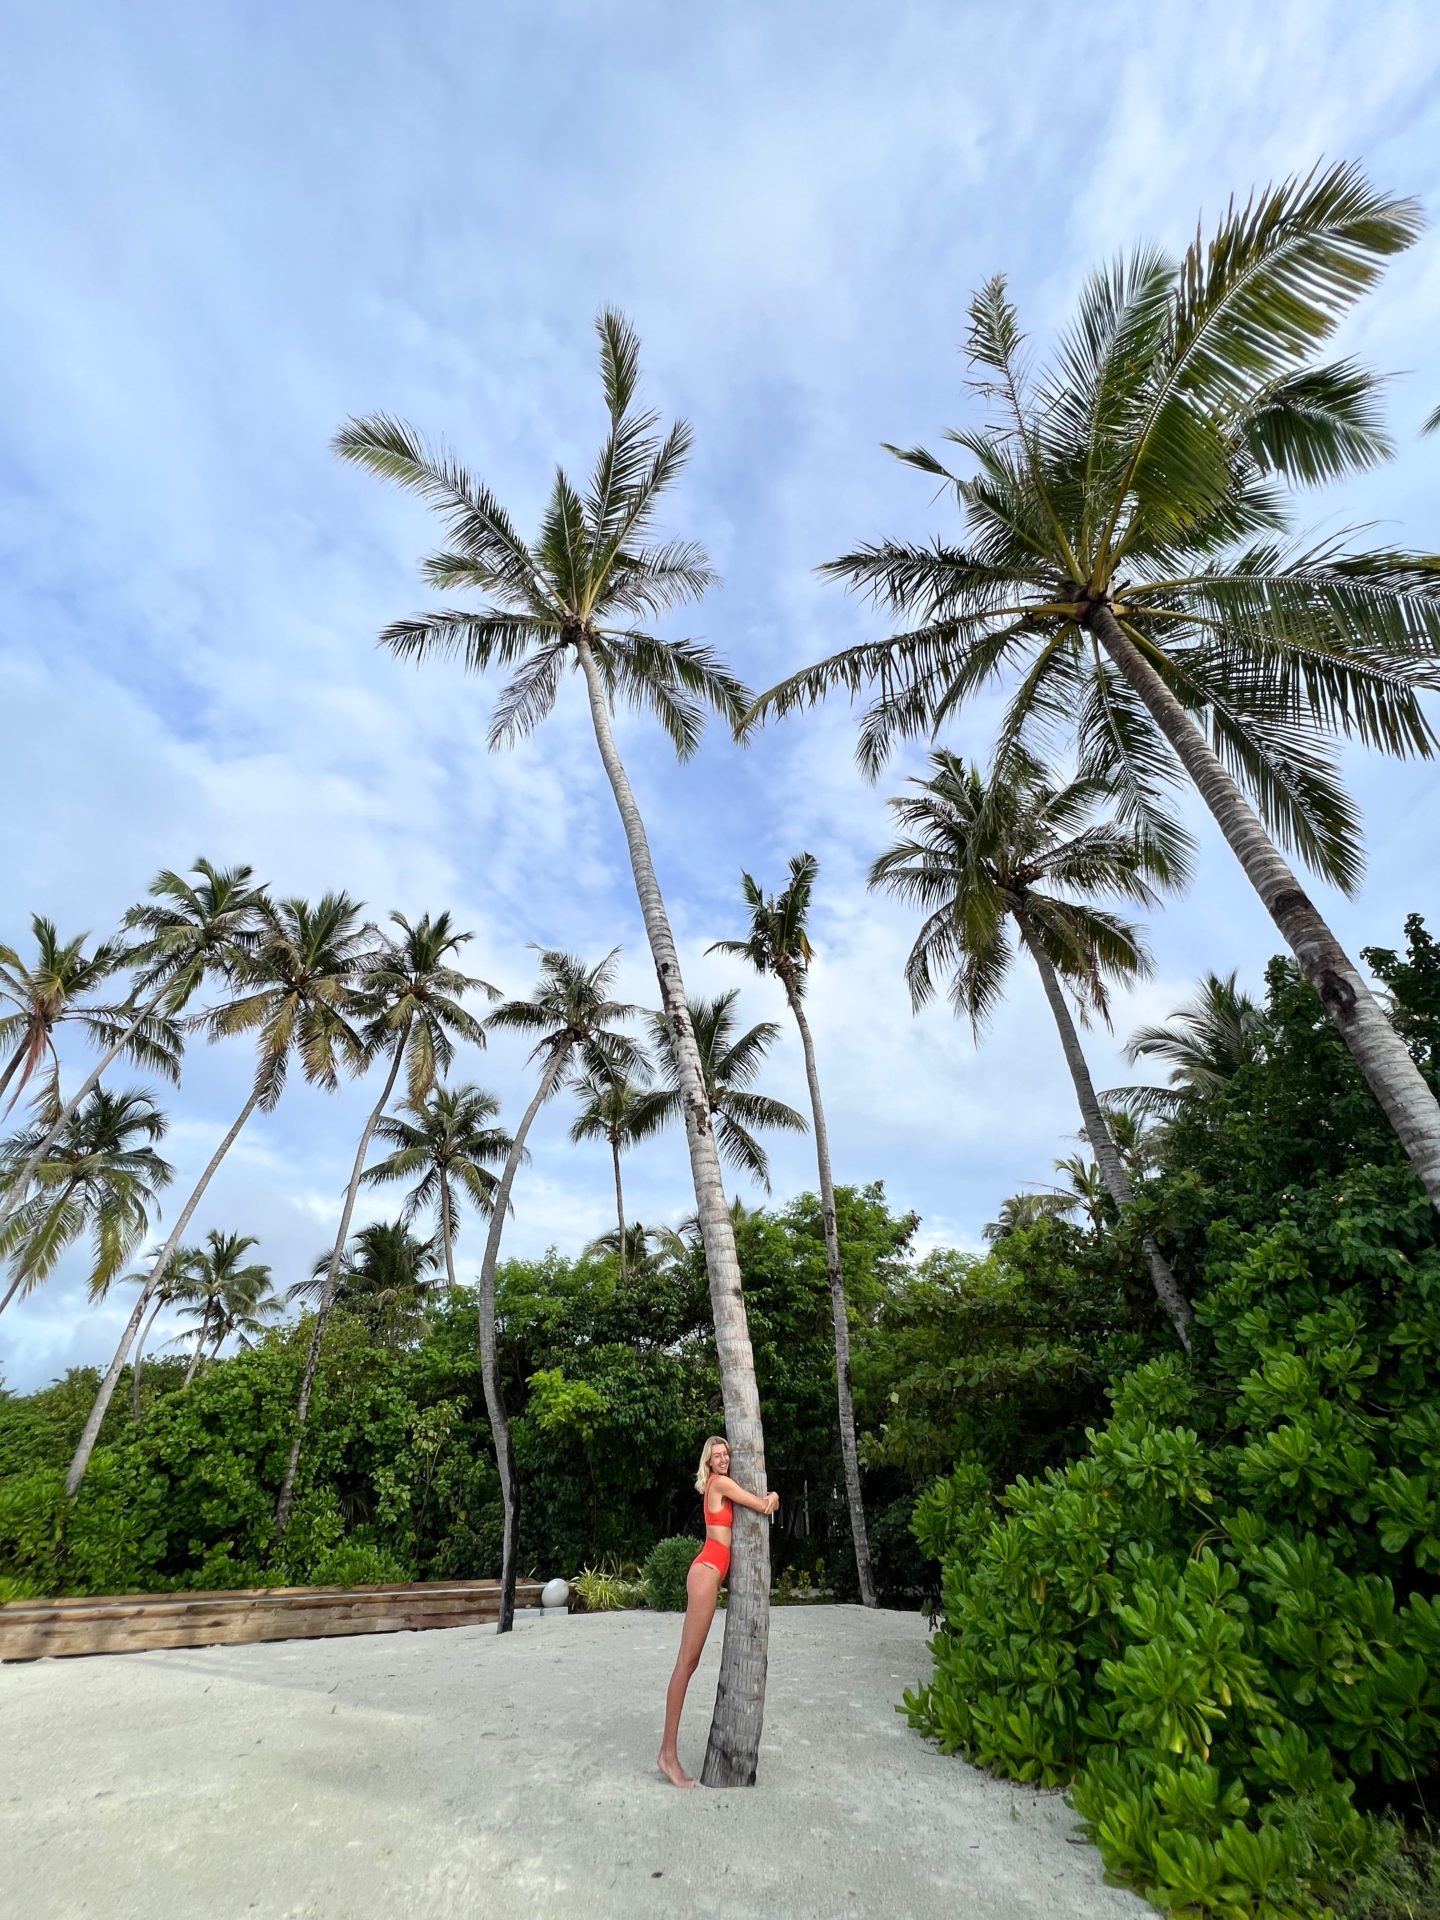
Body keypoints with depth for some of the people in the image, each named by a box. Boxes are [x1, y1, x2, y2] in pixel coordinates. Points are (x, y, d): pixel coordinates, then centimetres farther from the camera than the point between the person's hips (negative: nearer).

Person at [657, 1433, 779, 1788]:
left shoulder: (721, 1485, 18)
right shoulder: (720, 1482, -9)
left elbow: (765, 1500, 21)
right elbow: (764, 1506, -9)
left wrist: (769, 1497, -1)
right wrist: (768, 1500, 13)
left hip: (709, 1570, 10)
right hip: (708, 1570, -10)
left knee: (691, 1661, 10)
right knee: (686, 1660, -7)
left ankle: (669, 1751, 14)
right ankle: (668, 1753, -4)